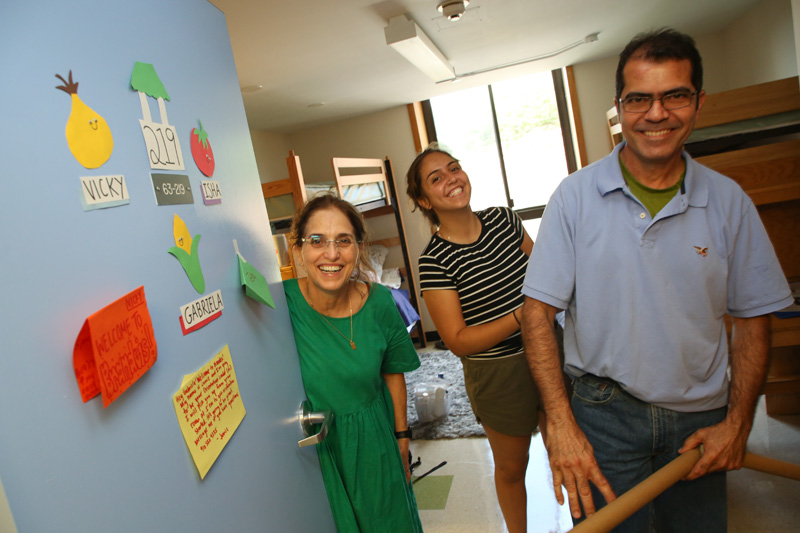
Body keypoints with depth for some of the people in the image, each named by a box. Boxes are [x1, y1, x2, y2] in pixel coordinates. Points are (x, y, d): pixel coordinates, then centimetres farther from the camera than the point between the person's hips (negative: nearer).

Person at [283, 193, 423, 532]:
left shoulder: (379, 304, -12)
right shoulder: (280, 304, -22)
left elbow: (393, 372, 2)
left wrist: (402, 438, 8)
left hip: (373, 444, 3)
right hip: (311, 451, -2)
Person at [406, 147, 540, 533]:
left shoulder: (503, 219, -3)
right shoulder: (435, 261, -17)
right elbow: (458, 341, -18)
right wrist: (522, 315, -25)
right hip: (499, 376, -4)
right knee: (511, 468, 18)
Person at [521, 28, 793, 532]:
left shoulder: (728, 200, -2)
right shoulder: (575, 196, -10)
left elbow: (752, 319, 5)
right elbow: (538, 313, -11)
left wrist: (738, 423, 0)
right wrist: (561, 424, -16)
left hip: (701, 421, 3)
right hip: (606, 414, -2)